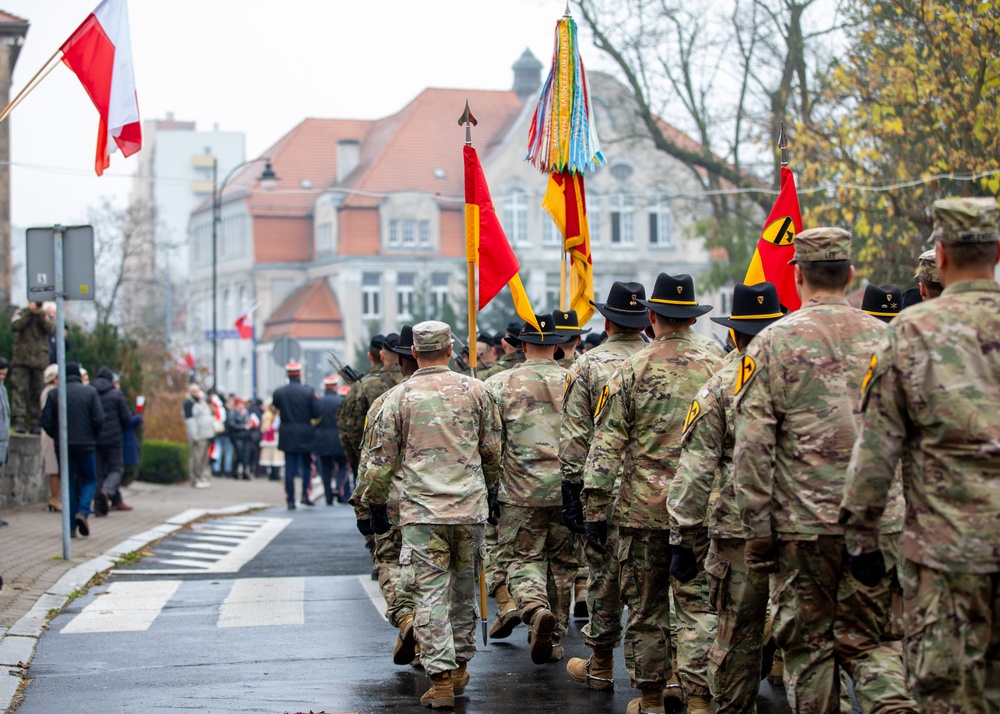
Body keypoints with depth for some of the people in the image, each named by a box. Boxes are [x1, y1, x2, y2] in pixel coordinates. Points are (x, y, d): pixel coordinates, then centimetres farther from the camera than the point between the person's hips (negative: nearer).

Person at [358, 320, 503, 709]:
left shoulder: (398, 397, -1)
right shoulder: (475, 389, 4)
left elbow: (382, 459, 2)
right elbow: (493, 449, 11)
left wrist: (375, 503, 14)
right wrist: (489, 484, 29)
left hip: (421, 511, -2)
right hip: (470, 508, 2)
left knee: (430, 593, -2)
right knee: (463, 587, 16)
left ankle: (441, 678, -7)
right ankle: (460, 666, 25)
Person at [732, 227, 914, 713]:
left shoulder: (773, 343, -4)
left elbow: (752, 446, -8)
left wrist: (756, 530, -3)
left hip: (803, 523, -3)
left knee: (807, 642, 9)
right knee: (870, 637, 10)